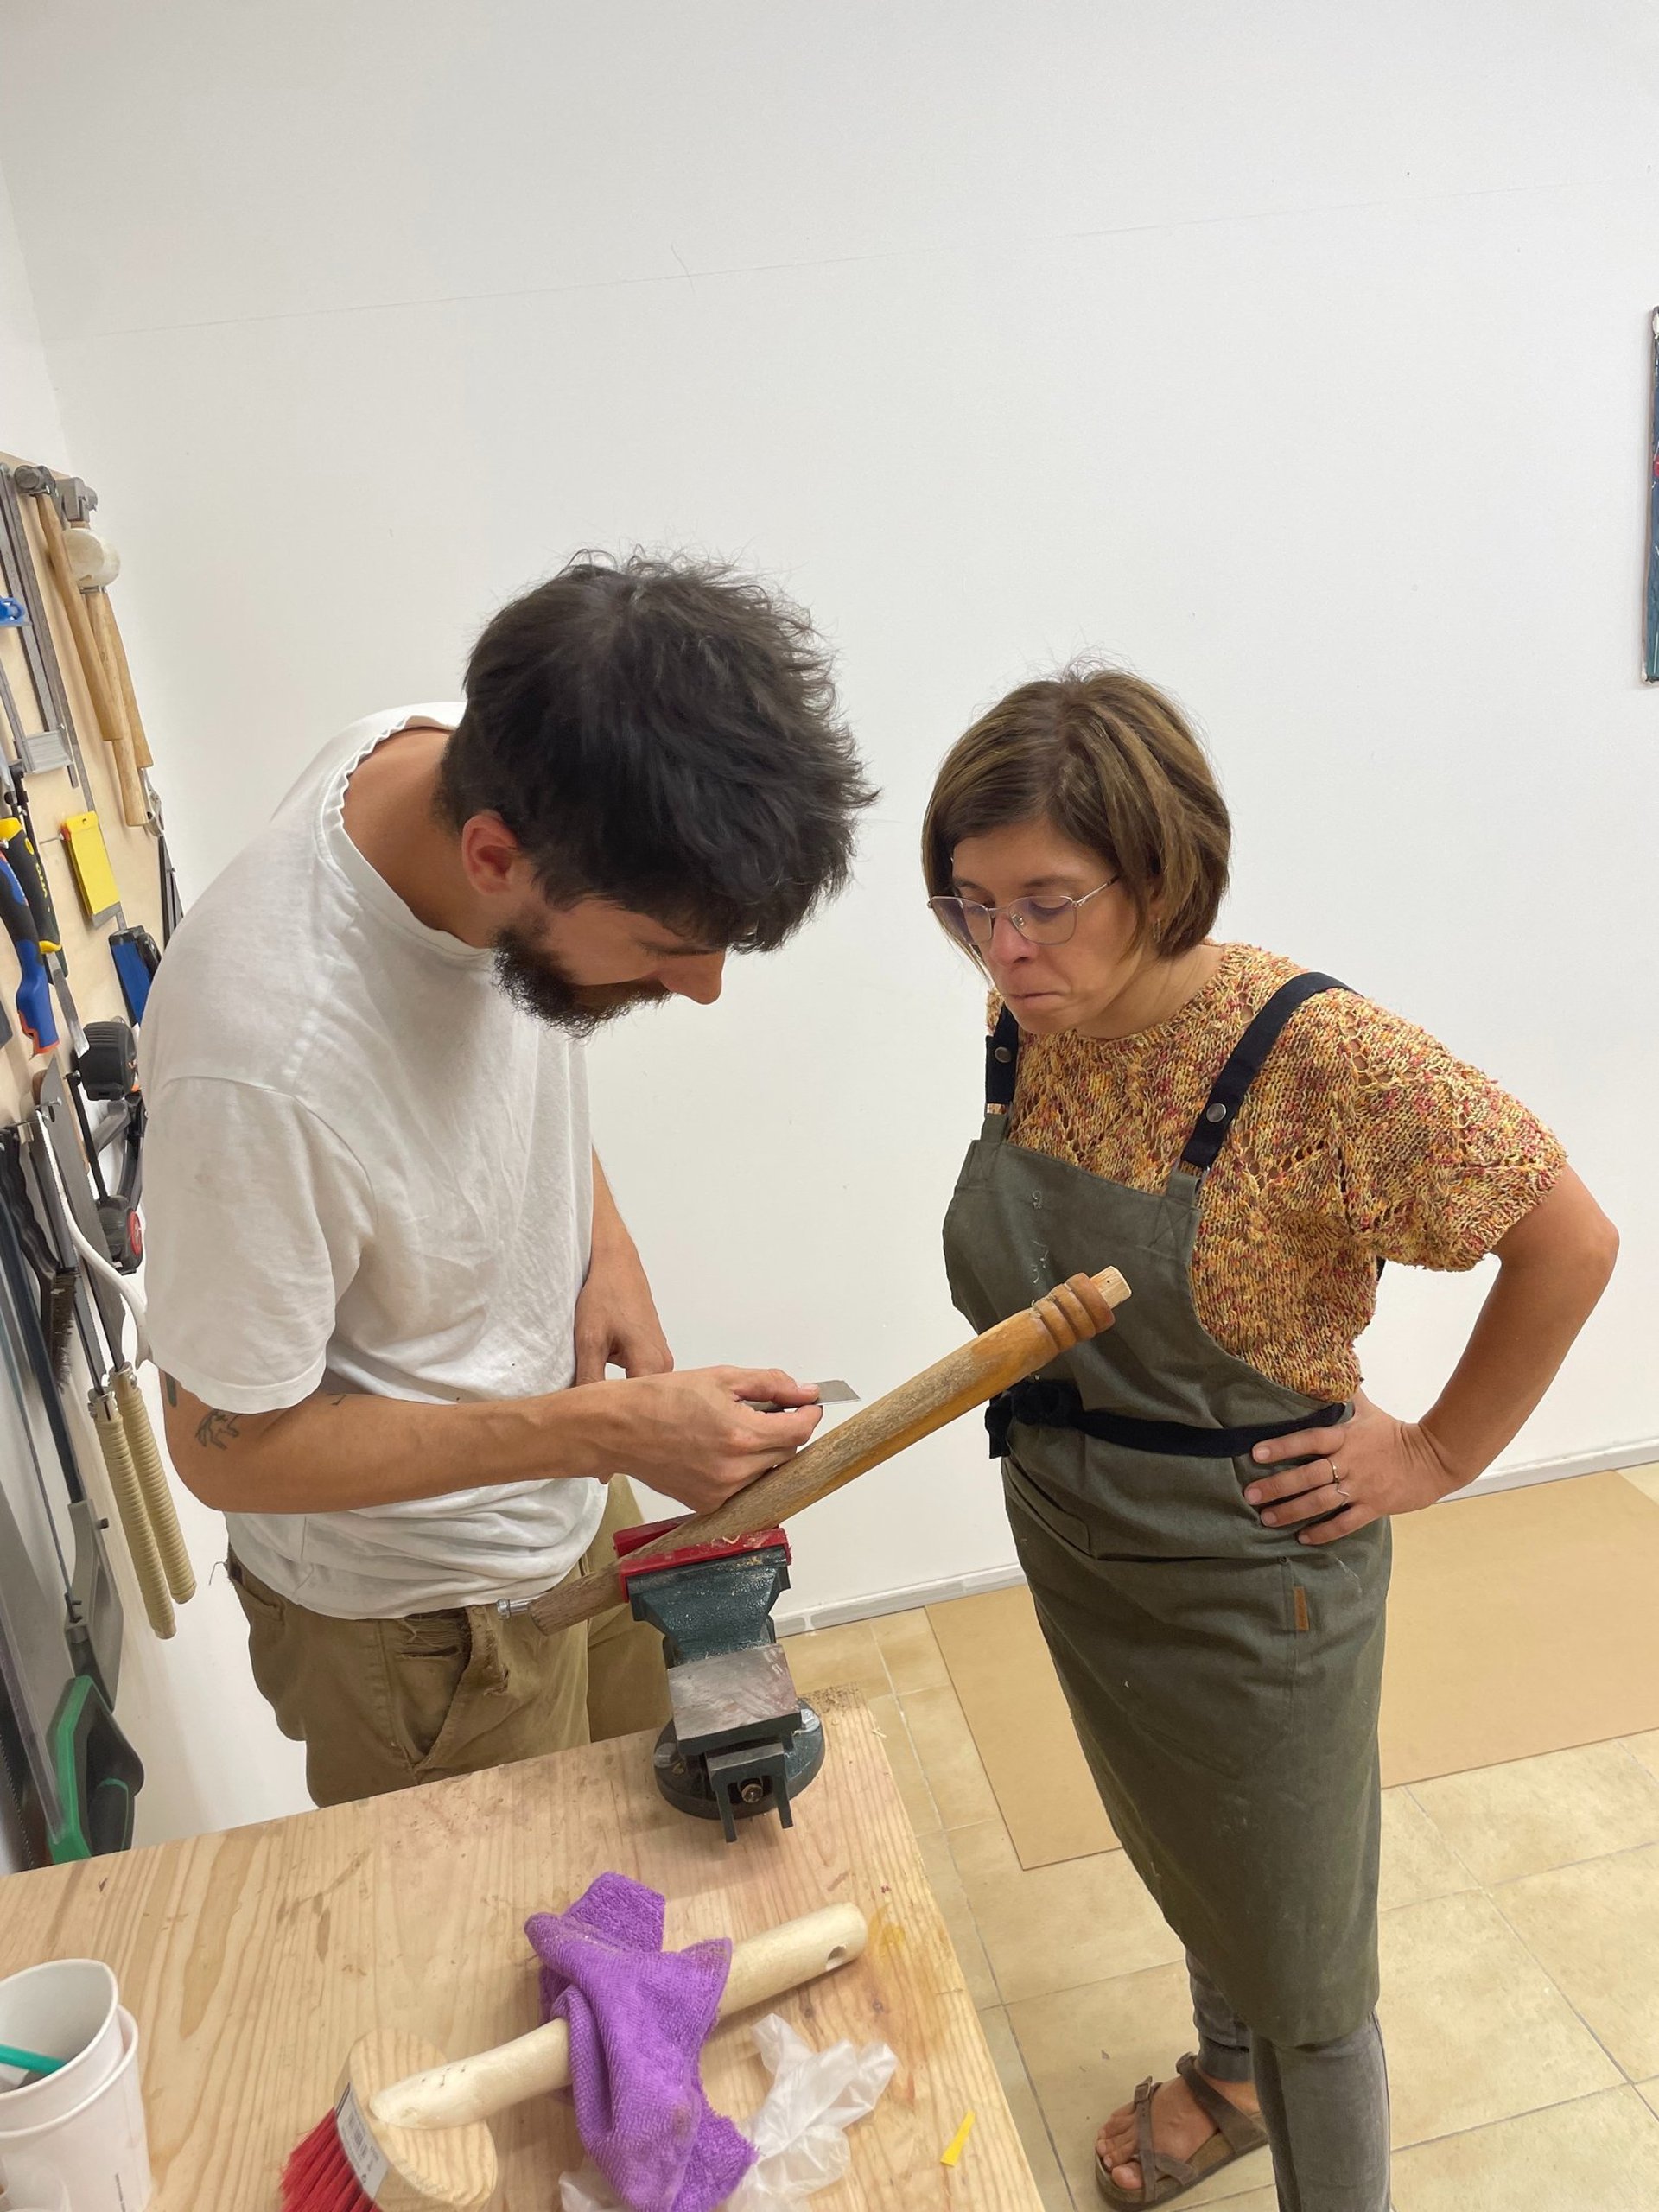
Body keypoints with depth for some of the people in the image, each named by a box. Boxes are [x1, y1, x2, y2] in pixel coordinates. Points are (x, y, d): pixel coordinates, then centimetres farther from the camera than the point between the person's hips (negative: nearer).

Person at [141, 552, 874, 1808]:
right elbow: (229, 1445, -24)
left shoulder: (487, 769, -18)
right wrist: (607, 1431, -30)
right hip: (418, 1617, -6)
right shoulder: (264, 1056, -40)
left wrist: (605, 1242, -10)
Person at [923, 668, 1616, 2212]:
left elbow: (1570, 1240, -18)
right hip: (1070, 1551, 7)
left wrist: (1441, 1453, -14)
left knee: (1302, 1965, 15)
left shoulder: (1319, 1057, -28)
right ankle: (1227, 2076, 61)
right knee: (1175, 1860, 31)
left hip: (1250, 1578, -6)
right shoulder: (1028, 1020, -9)